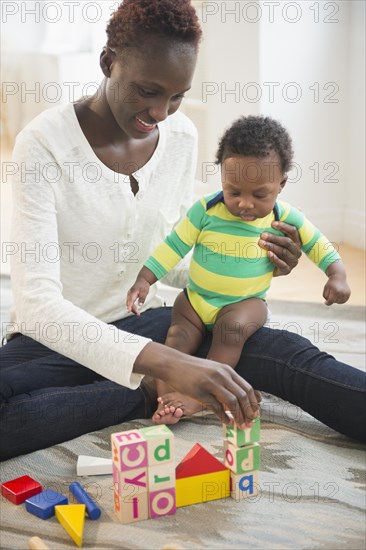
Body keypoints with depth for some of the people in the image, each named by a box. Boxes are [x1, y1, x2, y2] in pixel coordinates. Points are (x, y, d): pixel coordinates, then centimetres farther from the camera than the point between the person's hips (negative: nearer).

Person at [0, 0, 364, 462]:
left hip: (144, 323, 3)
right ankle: (150, 398, -21)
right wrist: (163, 364, -44)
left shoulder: (181, 137, -2)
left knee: (282, 349, -22)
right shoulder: (45, 142, -19)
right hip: (56, 338, -3)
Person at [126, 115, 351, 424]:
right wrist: (145, 279, -12)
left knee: (232, 327, -31)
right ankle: (165, 394, -24)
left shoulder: (286, 218, -9)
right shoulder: (206, 210, -12)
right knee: (179, 334, -21)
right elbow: (174, 245, -7)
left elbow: (318, 244, 4)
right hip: (196, 298, 2)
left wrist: (337, 276, -9)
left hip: (246, 303, -2)